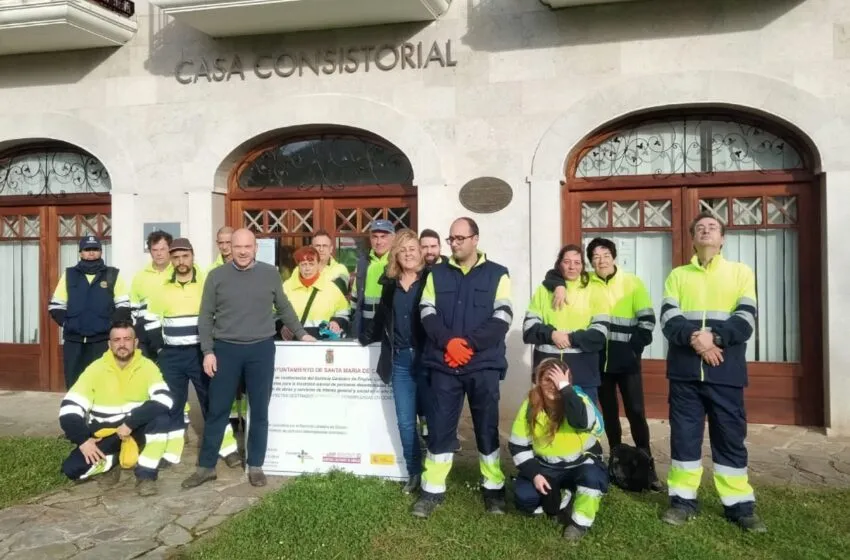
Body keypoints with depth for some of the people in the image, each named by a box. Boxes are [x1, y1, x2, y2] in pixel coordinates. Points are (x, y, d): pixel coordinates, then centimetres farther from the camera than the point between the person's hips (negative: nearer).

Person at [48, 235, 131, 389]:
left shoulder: (113, 274, 4)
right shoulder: (69, 274, 10)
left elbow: (124, 306, 1)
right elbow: (55, 306, 11)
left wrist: (111, 324, -12)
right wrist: (66, 322, -3)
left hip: (103, 340, -2)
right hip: (73, 341, 2)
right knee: (74, 384, 8)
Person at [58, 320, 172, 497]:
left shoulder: (148, 367, -12)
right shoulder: (96, 369, -9)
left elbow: (164, 400, -26)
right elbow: (69, 409, -11)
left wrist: (130, 423, -32)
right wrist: (83, 440, -21)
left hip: (136, 430, -1)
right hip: (104, 434, 1)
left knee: (161, 419, -32)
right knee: (71, 468, -20)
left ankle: (145, 474, -16)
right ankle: (112, 461, 10)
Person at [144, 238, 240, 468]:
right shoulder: (162, 288, 5)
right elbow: (152, 320, 13)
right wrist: (159, 347, 4)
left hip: (201, 352, -3)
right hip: (171, 355, 3)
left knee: (212, 400, 3)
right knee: (172, 403, 10)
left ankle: (227, 448, 10)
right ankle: (171, 452, 20)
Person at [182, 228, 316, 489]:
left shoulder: (270, 274, 3)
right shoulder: (216, 276, 1)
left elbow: (284, 308, 14)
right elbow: (205, 317, 3)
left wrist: (301, 333, 15)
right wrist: (208, 351, -4)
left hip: (261, 349, 1)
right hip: (226, 349, 0)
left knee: (259, 410, 8)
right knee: (217, 410, 7)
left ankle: (255, 466, 21)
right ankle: (206, 466, 21)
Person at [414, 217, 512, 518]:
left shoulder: (497, 274, 4)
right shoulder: (437, 273, 10)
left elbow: (502, 318, -5)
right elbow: (427, 313, 1)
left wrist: (470, 343, -15)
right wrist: (448, 341, -15)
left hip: (484, 365, -1)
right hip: (443, 365, 2)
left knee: (487, 428, 9)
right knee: (440, 429, 6)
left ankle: (493, 488, 24)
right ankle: (433, 490, 18)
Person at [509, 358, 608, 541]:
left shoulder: (578, 399, -18)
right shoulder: (530, 406, -10)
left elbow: (581, 421, -43)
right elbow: (517, 446, -4)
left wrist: (565, 388, -40)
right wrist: (534, 474, -15)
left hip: (581, 464, -3)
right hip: (546, 467, 3)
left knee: (592, 476, -36)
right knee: (523, 497, -19)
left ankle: (581, 521, -10)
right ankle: (558, 500, 13)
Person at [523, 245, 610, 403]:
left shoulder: (594, 291, 3)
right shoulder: (544, 290, 9)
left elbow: (600, 332, -5)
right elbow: (529, 326, 1)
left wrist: (571, 339, -17)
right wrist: (551, 334, -16)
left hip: (583, 371, -1)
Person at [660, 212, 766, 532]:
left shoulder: (741, 272, 10)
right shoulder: (678, 275, 12)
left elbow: (746, 319, -3)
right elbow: (669, 319, -1)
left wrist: (715, 337, -20)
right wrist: (692, 338, -20)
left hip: (726, 371, -1)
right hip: (685, 370, 1)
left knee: (731, 437, 6)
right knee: (684, 435, 5)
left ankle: (739, 505, 17)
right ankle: (683, 500, 16)